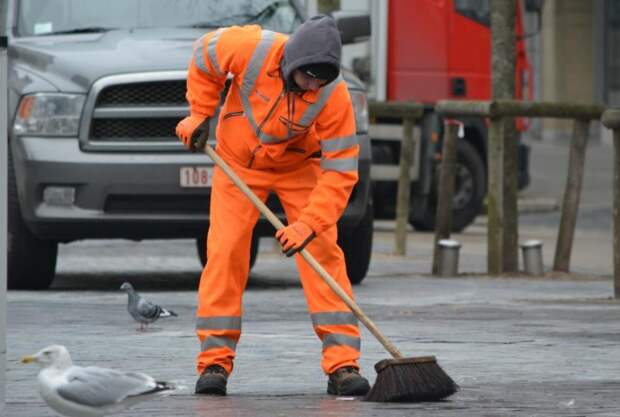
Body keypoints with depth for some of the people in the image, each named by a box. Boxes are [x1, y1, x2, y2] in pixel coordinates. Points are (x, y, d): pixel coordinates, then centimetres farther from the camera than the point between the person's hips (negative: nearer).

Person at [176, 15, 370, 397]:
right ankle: (215, 361, -3)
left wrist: (308, 224, -37)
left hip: (299, 166, 0)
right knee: (225, 251, -9)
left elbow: (340, 169, -28)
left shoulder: (334, 95, -31)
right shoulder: (253, 49, -31)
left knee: (323, 252, -12)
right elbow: (204, 56, -8)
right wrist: (200, 114, -7)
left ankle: (343, 363, -11)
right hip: (238, 161, 0)